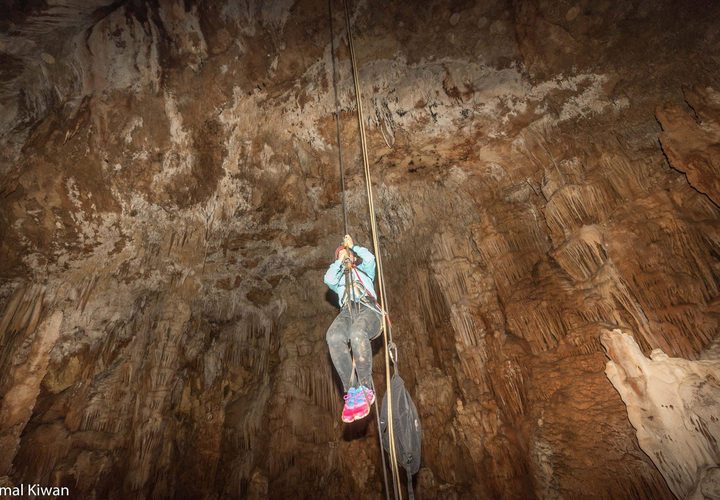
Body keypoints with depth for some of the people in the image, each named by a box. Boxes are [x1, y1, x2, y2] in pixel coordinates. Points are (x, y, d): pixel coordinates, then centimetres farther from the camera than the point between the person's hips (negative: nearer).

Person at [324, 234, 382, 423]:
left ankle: (366, 388, -33)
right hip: (346, 312, 2)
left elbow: (370, 258, 10)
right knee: (333, 337, -36)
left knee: (357, 334, -40)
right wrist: (339, 261, 20)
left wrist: (352, 246, 24)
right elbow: (328, 279, 13)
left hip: (367, 308, -2)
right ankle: (352, 390, -34)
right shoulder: (338, 277, 37)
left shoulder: (364, 271, 33)